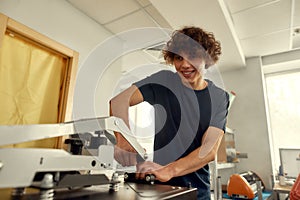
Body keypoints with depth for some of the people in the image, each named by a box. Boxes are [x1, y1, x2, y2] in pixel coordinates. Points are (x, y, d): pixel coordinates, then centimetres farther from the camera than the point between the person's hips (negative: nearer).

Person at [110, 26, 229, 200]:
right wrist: (123, 139, -36)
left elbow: (210, 150, -16)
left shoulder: (219, 97, -5)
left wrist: (169, 170, -30)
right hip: (157, 185, -1)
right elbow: (119, 101, -18)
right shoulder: (164, 80, -8)